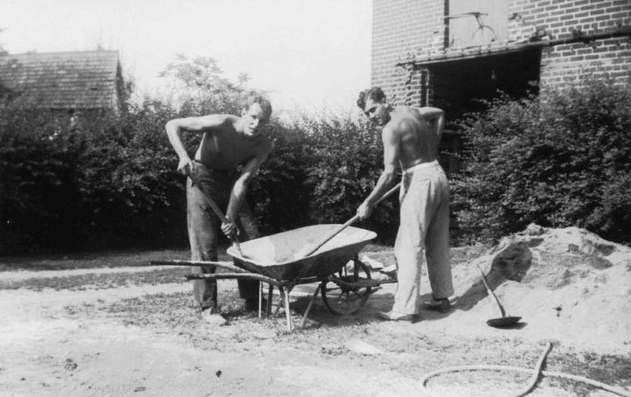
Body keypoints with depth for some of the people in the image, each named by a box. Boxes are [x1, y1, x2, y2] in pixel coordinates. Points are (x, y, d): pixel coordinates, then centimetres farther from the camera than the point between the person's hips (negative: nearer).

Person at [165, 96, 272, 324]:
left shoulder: (263, 146, -16)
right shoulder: (221, 124, -28)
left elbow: (242, 181, -19)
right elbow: (172, 125, -25)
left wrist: (231, 217, -27)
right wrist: (183, 156, -41)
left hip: (229, 181, 5)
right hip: (202, 179, -5)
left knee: (251, 240, 2)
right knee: (205, 245, -8)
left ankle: (253, 301, 15)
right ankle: (208, 307, 1)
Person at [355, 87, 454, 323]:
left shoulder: (391, 128, -14)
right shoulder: (410, 111, 11)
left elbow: (389, 174, -21)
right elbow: (439, 114, 31)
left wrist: (368, 203, -15)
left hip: (419, 181, -9)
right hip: (439, 175, 9)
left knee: (409, 246, -7)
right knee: (438, 243, 15)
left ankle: (406, 308, -8)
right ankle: (441, 297, 25)